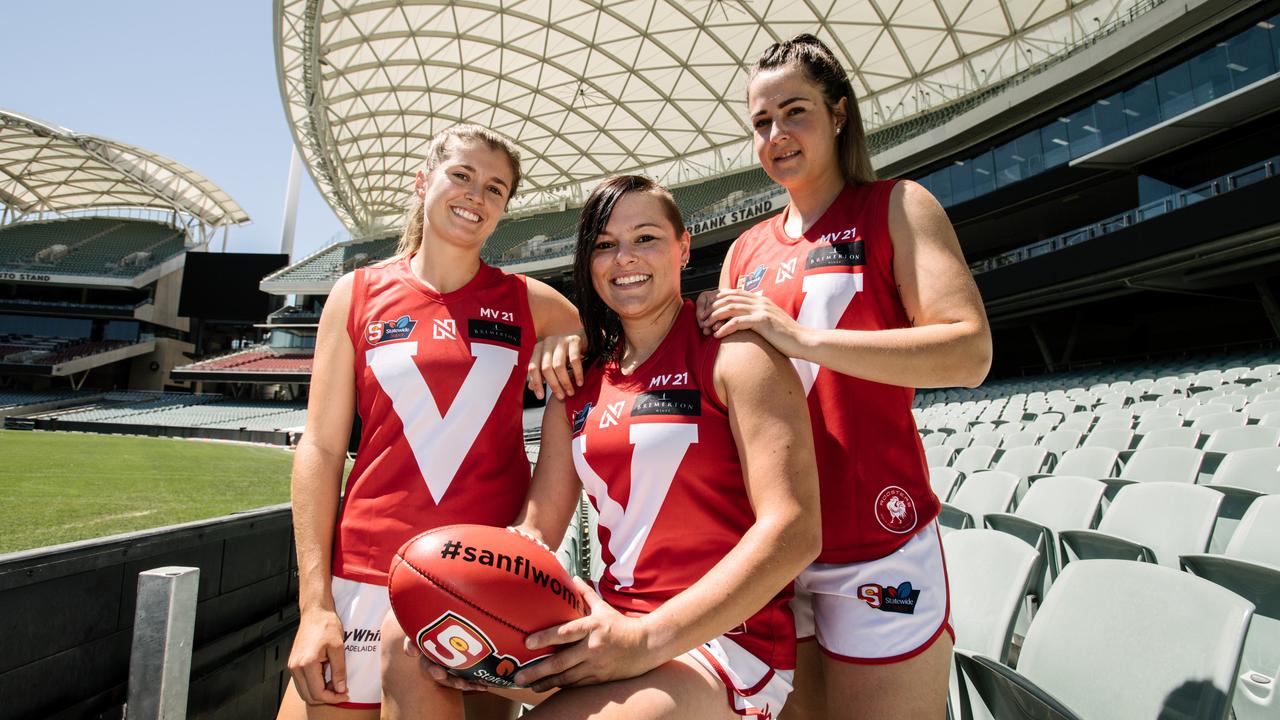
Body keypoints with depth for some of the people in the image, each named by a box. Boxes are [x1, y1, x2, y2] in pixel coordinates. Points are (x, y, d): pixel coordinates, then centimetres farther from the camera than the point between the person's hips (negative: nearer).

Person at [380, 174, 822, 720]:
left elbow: (793, 531, -17)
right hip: (613, 623, 6)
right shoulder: (580, 381, 12)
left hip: (721, 640, -6)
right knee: (406, 638, -5)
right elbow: (537, 528, 10)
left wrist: (649, 639, -23)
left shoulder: (732, 349, -8)